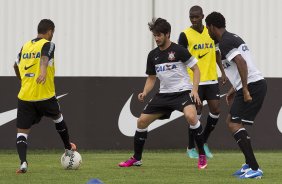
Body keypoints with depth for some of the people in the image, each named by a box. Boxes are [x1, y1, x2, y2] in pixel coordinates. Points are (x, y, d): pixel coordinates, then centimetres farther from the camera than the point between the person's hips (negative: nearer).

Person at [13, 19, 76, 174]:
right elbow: (44, 58, -27)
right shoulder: (48, 45, -5)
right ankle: (68, 149, 45)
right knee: (58, 118, 26)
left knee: (22, 131, 3)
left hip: (24, 96, 3)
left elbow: (16, 66, 26)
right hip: (44, 96, -3)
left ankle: (23, 163, -18)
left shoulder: (25, 46, 12)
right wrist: (44, 72, -47)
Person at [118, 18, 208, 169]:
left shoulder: (178, 50, -10)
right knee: (142, 121, 3)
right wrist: (144, 92, -1)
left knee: (191, 116, -34)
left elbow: (196, 69, -5)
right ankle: (136, 159, 21)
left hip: (182, 92, -6)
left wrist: (194, 89, -17)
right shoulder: (153, 55, 7)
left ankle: (202, 156, -19)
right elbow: (151, 77, 17)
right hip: (164, 94, 6)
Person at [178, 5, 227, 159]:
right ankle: (191, 148, 11)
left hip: (211, 79, 4)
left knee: (215, 110, -1)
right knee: (196, 113, -3)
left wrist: (222, 71, 13)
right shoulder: (185, 35, -6)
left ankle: (203, 143, 18)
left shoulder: (211, 32, 8)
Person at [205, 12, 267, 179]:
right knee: (232, 121, 19)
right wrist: (234, 89, 30)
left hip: (251, 85, -10)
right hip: (258, 82, 10)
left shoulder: (225, 43, -11)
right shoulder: (234, 38, 20)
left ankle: (254, 169, -19)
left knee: (234, 124, -12)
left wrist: (245, 90, -24)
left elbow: (241, 62, -23)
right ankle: (249, 165, 18)